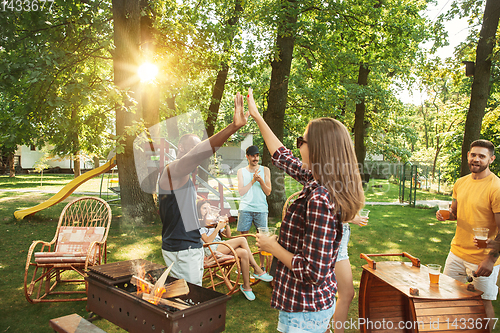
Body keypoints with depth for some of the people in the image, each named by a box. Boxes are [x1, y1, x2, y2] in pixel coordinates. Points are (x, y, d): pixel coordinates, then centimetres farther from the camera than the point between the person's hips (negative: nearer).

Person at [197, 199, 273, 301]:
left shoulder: (213, 222, 25)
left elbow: (228, 235, 23)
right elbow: (208, 240, -11)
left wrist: (226, 225, 5)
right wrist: (218, 227, -16)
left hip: (222, 248, 7)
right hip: (211, 250, -7)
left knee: (244, 253, -26)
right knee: (242, 240, -25)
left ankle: (246, 286, -22)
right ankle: (257, 270, -18)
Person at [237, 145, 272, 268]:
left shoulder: (265, 170, 8)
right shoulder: (241, 171, 9)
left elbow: (268, 192, 4)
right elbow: (241, 192, 0)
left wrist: (261, 180, -13)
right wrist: (253, 180, -10)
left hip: (261, 208, 0)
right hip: (245, 208, 0)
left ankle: (262, 265, 12)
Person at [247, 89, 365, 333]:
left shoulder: (319, 200, -29)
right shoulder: (317, 182, -2)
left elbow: (313, 272, -28)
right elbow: (282, 157, 11)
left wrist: (272, 247, -14)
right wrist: (257, 117, 19)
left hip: (304, 312, -8)